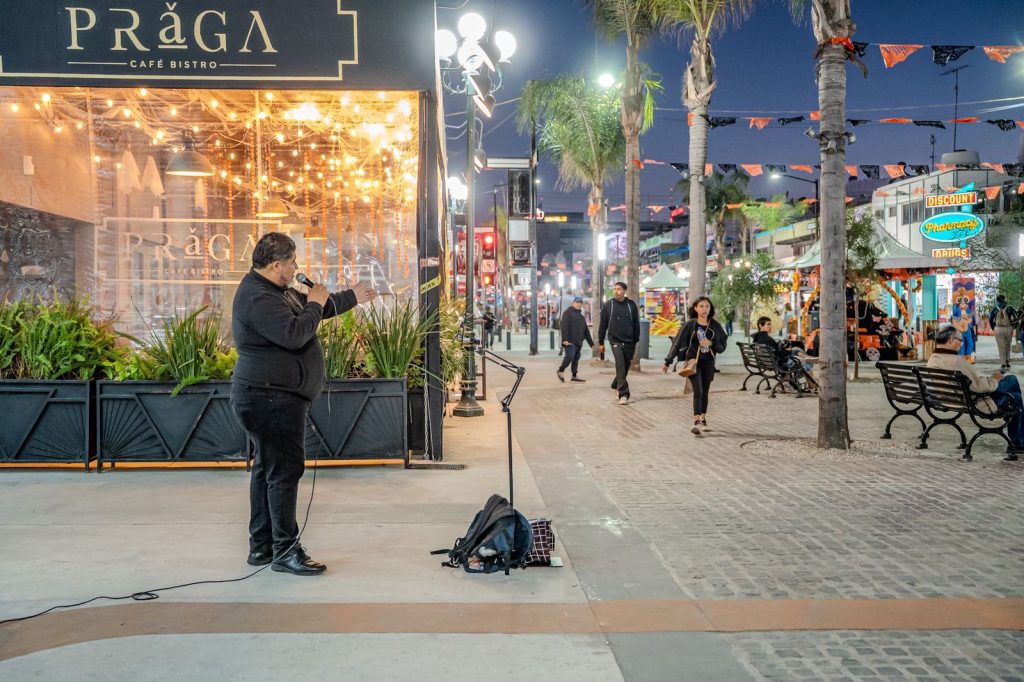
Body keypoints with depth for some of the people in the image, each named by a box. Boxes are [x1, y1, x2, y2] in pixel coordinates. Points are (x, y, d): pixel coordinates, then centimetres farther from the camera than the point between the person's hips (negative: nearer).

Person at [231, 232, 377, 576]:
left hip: (268, 397, 11)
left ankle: (261, 547, 22)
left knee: (267, 468, 14)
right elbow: (294, 334, -30)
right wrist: (315, 305, -15)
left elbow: (317, 307, 30)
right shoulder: (257, 298, -19)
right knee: (285, 469, -8)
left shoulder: (275, 291, 16)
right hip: (272, 398, -11)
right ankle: (285, 551, -2)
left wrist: (352, 297, 34)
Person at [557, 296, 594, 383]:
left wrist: (591, 343, 21)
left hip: (579, 342, 7)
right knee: (570, 356, -15)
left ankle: (574, 376, 10)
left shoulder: (581, 316, 24)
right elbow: (564, 326, -12)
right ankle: (561, 371, 3)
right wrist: (565, 339, -23)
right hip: (570, 341, -7)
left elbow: (586, 331, 26)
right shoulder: (568, 313, 1)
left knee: (576, 359, 6)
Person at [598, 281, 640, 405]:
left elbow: (636, 325, 9)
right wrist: (601, 342, 6)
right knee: (620, 364, -17)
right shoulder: (608, 305, 1)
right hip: (615, 340, -2)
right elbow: (603, 325, 5)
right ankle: (623, 394, -18)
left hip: (629, 341, 3)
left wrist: (636, 341, 9)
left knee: (626, 366, 10)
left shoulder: (631, 305, 4)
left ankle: (616, 385, 36)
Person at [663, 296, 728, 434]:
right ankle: (696, 422, -16)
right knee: (698, 392, -13)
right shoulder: (690, 325, -5)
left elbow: (722, 346, 5)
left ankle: (703, 419, 27)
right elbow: (677, 343, -4)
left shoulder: (715, 325, 1)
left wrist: (711, 343, -16)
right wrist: (668, 362, -5)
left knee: (705, 392, 12)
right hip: (693, 362, -3)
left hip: (708, 363, 3)